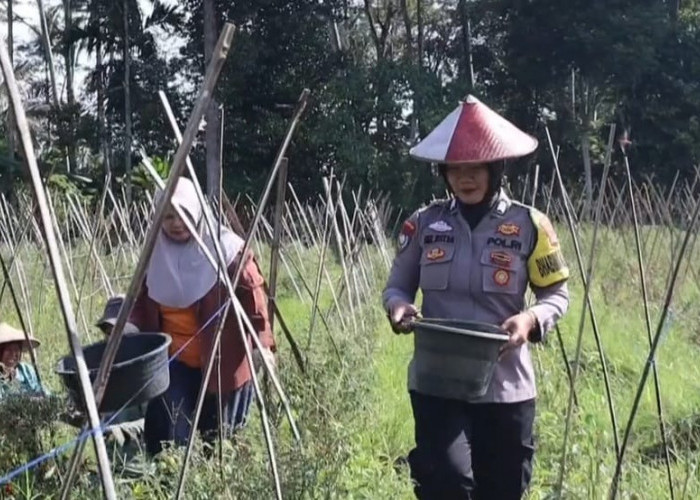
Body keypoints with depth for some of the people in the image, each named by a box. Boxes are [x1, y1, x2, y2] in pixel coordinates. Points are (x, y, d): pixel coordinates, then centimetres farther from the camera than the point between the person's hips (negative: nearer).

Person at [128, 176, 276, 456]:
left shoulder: (224, 248, -11)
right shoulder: (156, 253, 4)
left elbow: (253, 294, -13)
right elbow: (142, 303, 13)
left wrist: (263, 342, -24)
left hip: (221, 365, -3)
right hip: (173, 363, 3)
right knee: (168, 439, -4)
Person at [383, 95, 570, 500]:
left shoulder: (529, 225, -2)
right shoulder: (425, 224, 2)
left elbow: (557, 294, 5)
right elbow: (397, 286, 10)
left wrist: (531, 319, -17)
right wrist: (399, 307, -14)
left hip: (505, 385, 1)